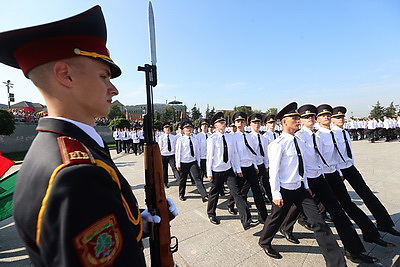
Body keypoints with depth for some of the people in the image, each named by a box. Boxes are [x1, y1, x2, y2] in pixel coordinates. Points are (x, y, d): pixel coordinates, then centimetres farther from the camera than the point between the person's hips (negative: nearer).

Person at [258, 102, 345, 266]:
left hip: (300, 188, 7)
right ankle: (264, 242, 40)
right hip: (285, 191, -6)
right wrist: (276, 194, -17)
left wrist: (306, 186, 15)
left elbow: (300, 166, 13)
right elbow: (273, 171, -19)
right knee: (276, 219, 13)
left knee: (319, 223, 4)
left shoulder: (298, 141, 5)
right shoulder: (278, 144, -20)